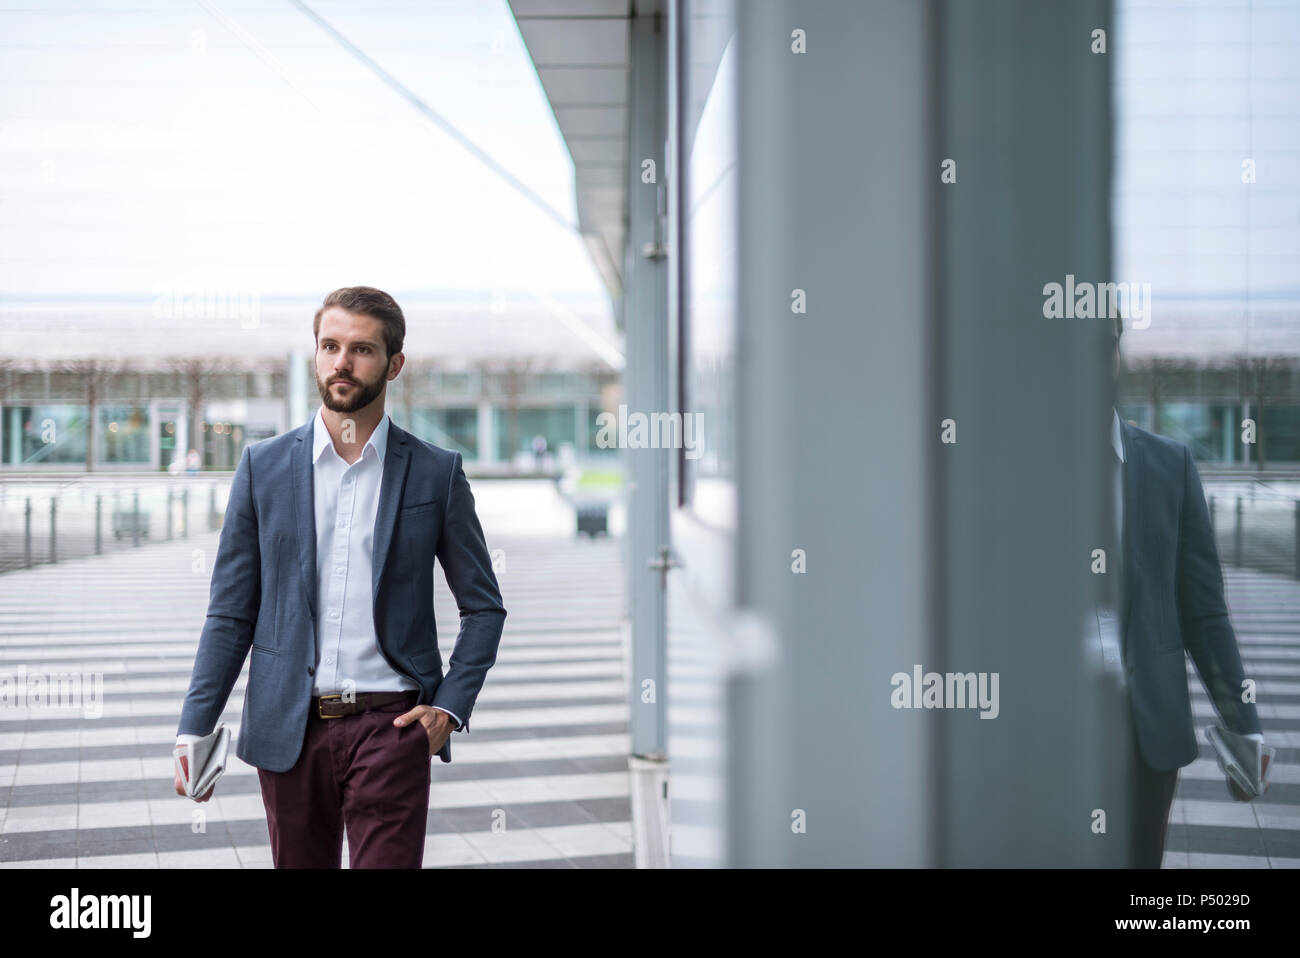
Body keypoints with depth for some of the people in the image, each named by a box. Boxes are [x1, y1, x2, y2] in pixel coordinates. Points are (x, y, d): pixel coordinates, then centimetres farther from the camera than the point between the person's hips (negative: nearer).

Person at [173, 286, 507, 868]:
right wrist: (194, 728, -2)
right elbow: (231, 613, 6)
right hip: (289, 732, 2)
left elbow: (484, 607, 9)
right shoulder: (264, 466, 6)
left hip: (390, 729, -2)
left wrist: (450, 706, -4)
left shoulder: (436, 473, 3)